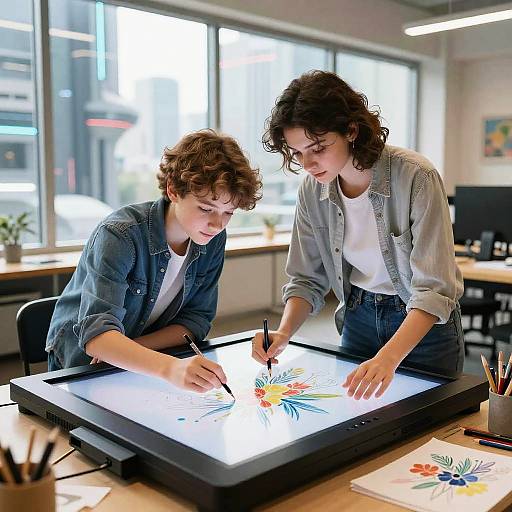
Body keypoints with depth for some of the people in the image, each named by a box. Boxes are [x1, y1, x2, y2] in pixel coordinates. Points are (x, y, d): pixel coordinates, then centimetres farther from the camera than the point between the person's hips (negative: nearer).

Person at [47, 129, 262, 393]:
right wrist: (170, 367, -50)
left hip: (142, 366, 5)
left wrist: (131, 349, -17)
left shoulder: (213, 240, -7)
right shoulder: (120, 235, -24)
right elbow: (95, 334, -34)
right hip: (81, 365, -5)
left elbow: (196, 319, -2)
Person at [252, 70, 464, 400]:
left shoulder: (416, 178, -27)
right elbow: (308, 279, -3)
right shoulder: (312, 190, -11)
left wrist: (388, 358, -43)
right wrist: (285, 332, -21)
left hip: (425, 326, -4)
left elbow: (434, 289, -30)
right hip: (359, 319, 4)